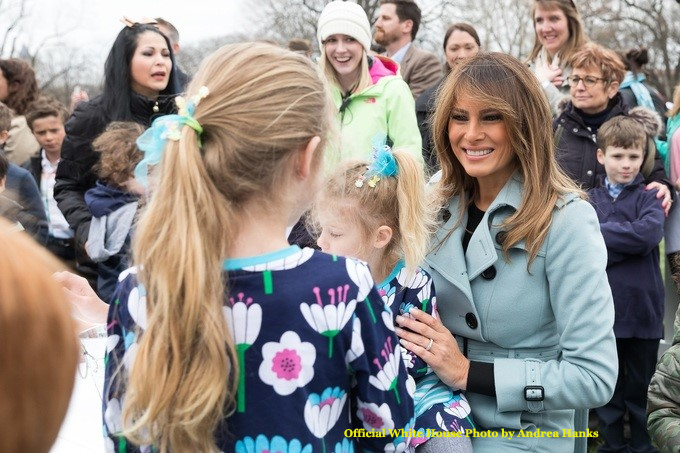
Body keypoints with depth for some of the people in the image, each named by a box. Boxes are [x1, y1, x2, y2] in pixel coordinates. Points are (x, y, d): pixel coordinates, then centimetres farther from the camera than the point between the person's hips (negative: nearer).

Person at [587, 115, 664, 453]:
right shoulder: (590, 200, 5)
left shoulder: (648, 197, 2)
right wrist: (627, 241, -15)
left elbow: (649, 234, -18)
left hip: (642, 308, -1)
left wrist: (599, 232, -13)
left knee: (642, 387, 10)